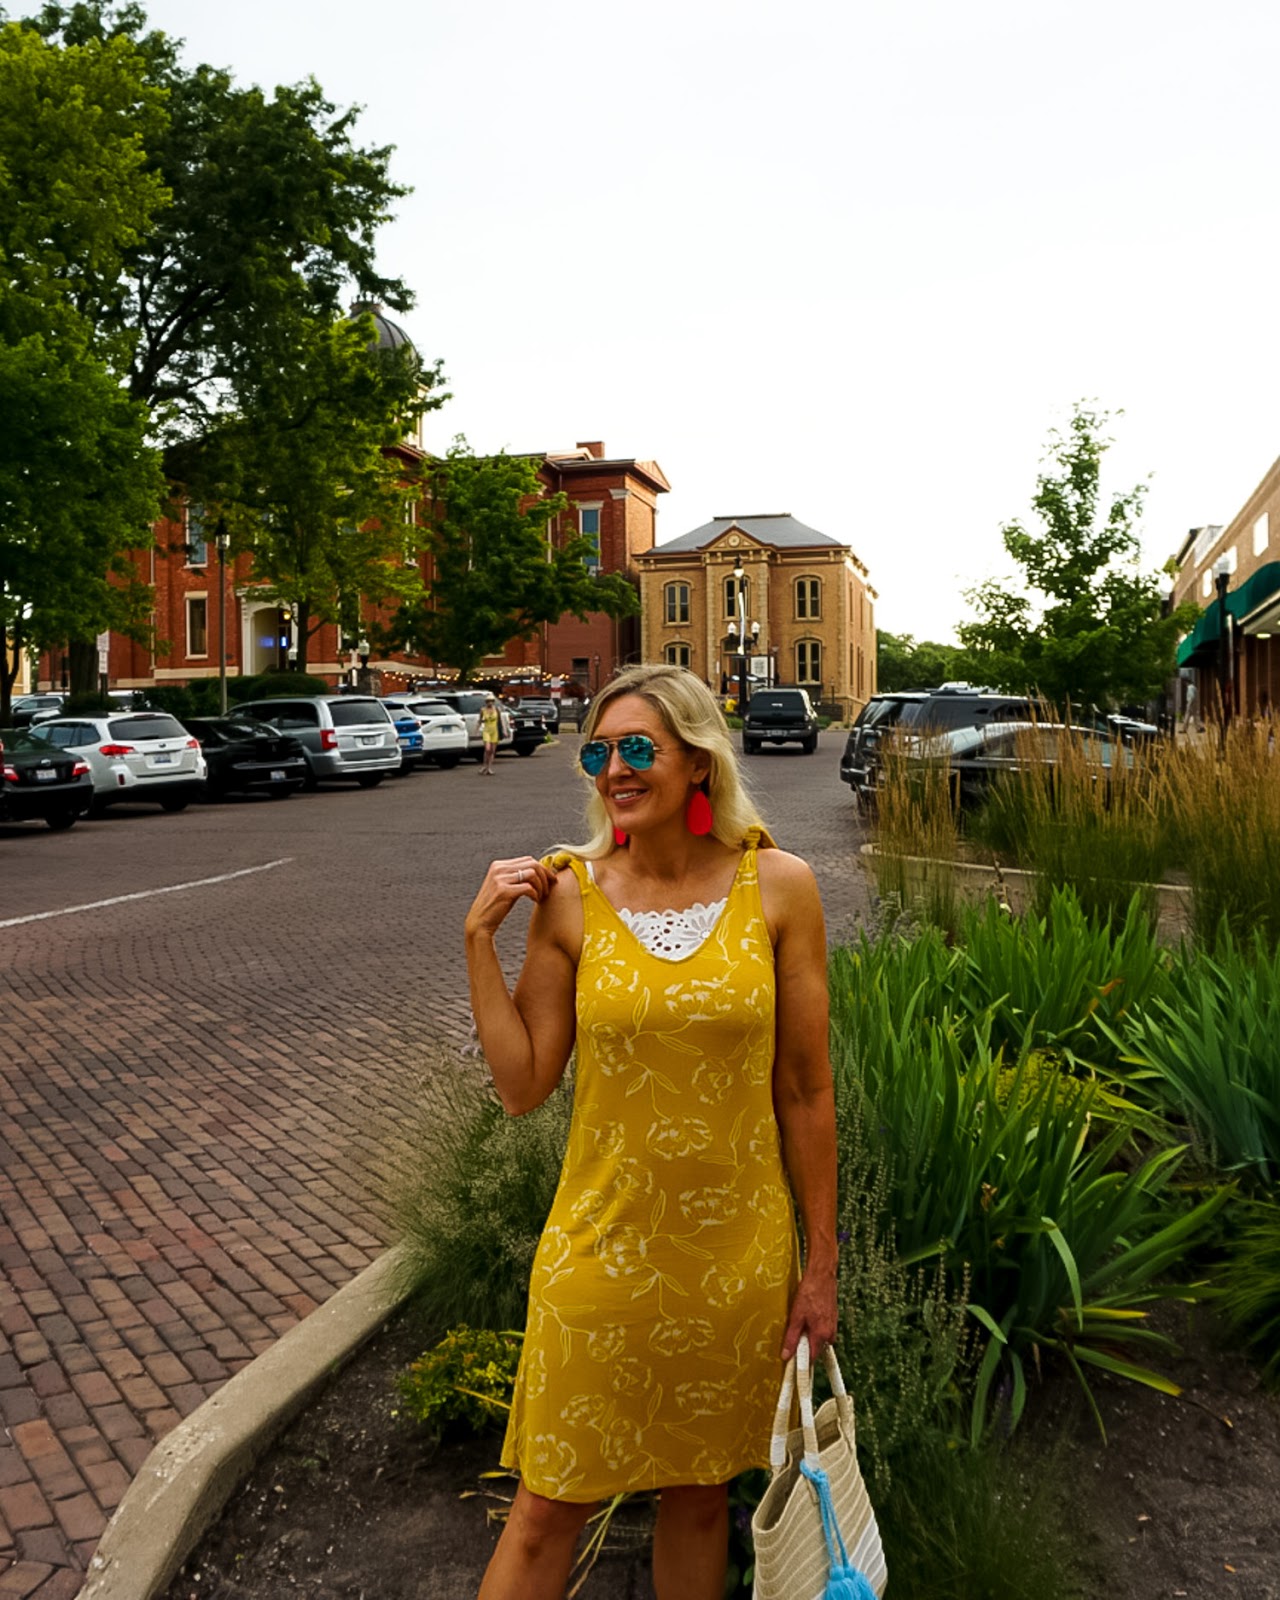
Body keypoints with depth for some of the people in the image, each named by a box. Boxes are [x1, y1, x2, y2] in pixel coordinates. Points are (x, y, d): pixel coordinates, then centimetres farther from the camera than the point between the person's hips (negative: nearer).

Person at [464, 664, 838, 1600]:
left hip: (739, 1259, 0)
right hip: (602, 1251, 0)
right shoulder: (569, 895, -7)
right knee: (547, 1511, 12)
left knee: (700, 1494, 21)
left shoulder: (778, 886, -8)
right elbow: (523, 1086, -4)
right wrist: (480, 941, -11)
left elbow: (807, 1091, -4)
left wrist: (821, 1265, 0)